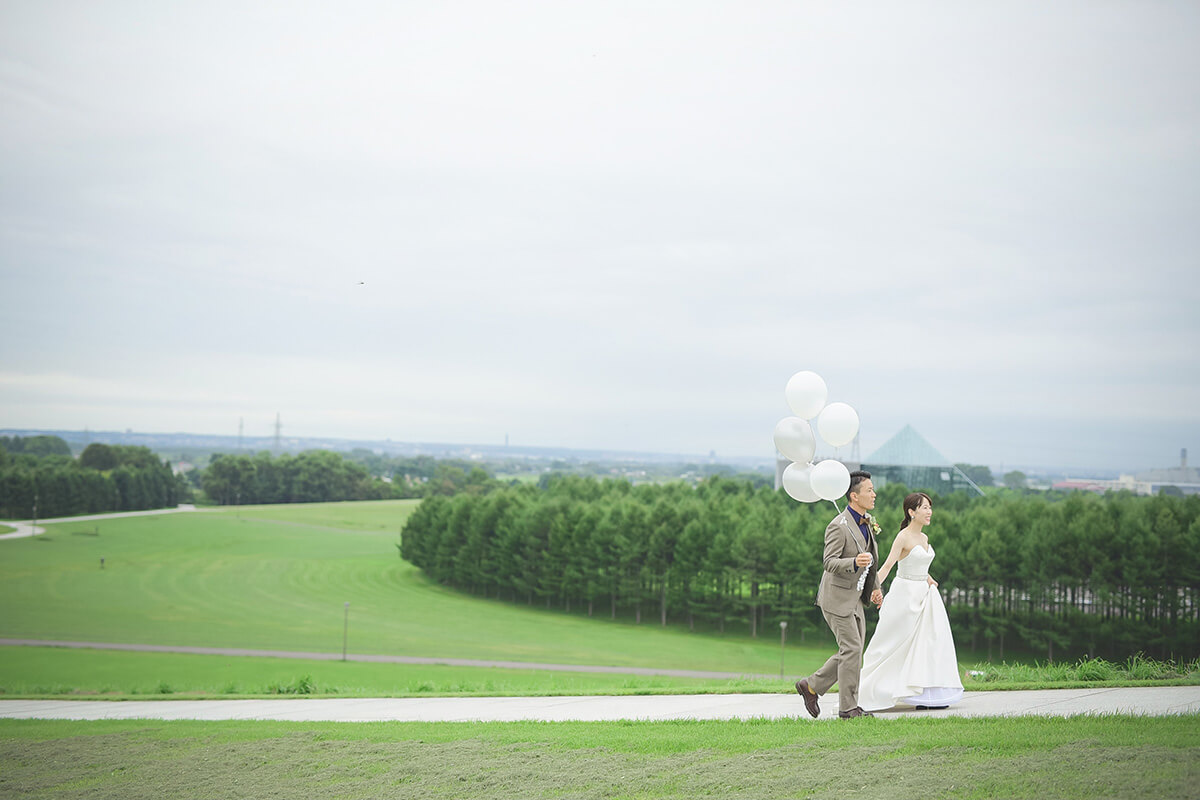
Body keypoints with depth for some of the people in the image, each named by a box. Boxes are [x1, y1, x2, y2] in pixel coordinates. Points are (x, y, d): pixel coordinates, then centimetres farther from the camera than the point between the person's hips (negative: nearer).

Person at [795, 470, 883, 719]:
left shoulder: (867, 522, 10)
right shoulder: (839, 526, -18)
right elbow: (830, 563, -21)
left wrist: (876, 586, 21)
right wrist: (854, 562, -38)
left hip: (854, 599, 9)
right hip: (837, 597, -9)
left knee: (852, 652, 10)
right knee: (852, 649, -8)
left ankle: (811, 686, 22)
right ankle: (848, 707, 0)